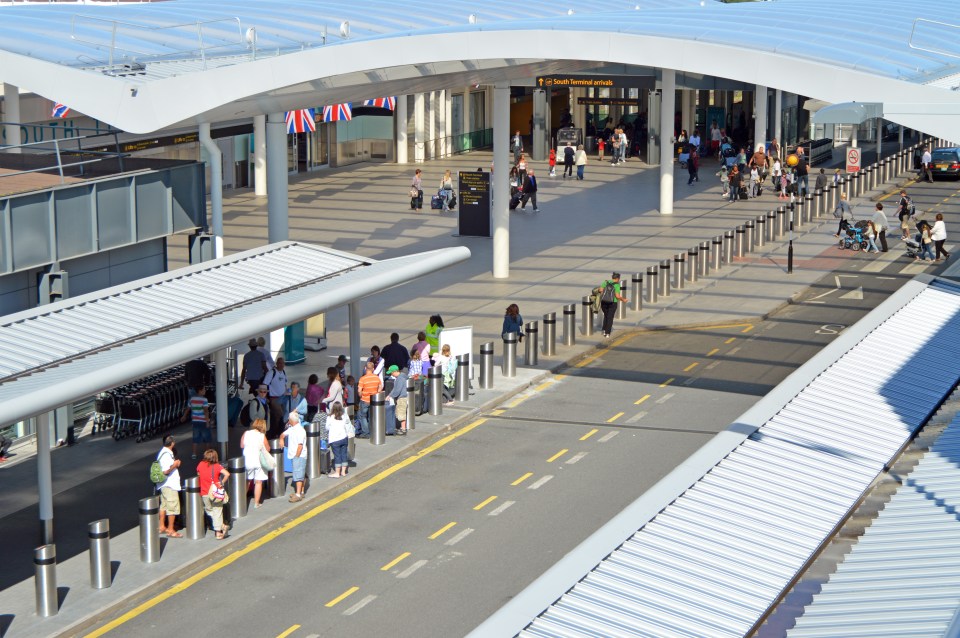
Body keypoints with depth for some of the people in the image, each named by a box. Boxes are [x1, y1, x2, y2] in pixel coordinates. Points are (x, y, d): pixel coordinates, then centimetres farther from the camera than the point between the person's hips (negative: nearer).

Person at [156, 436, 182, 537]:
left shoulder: (163, 452, 11)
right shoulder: (167, 455, -21)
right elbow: (166, 471, -27)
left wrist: (175, 464, 12)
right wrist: (175, 465, -14)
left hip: (163, 485, 10)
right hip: (169, 485, -10)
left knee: (164, 505, 18)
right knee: (173, 507, -5)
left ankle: (162, 527, 27)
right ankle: (170, 530, -2)